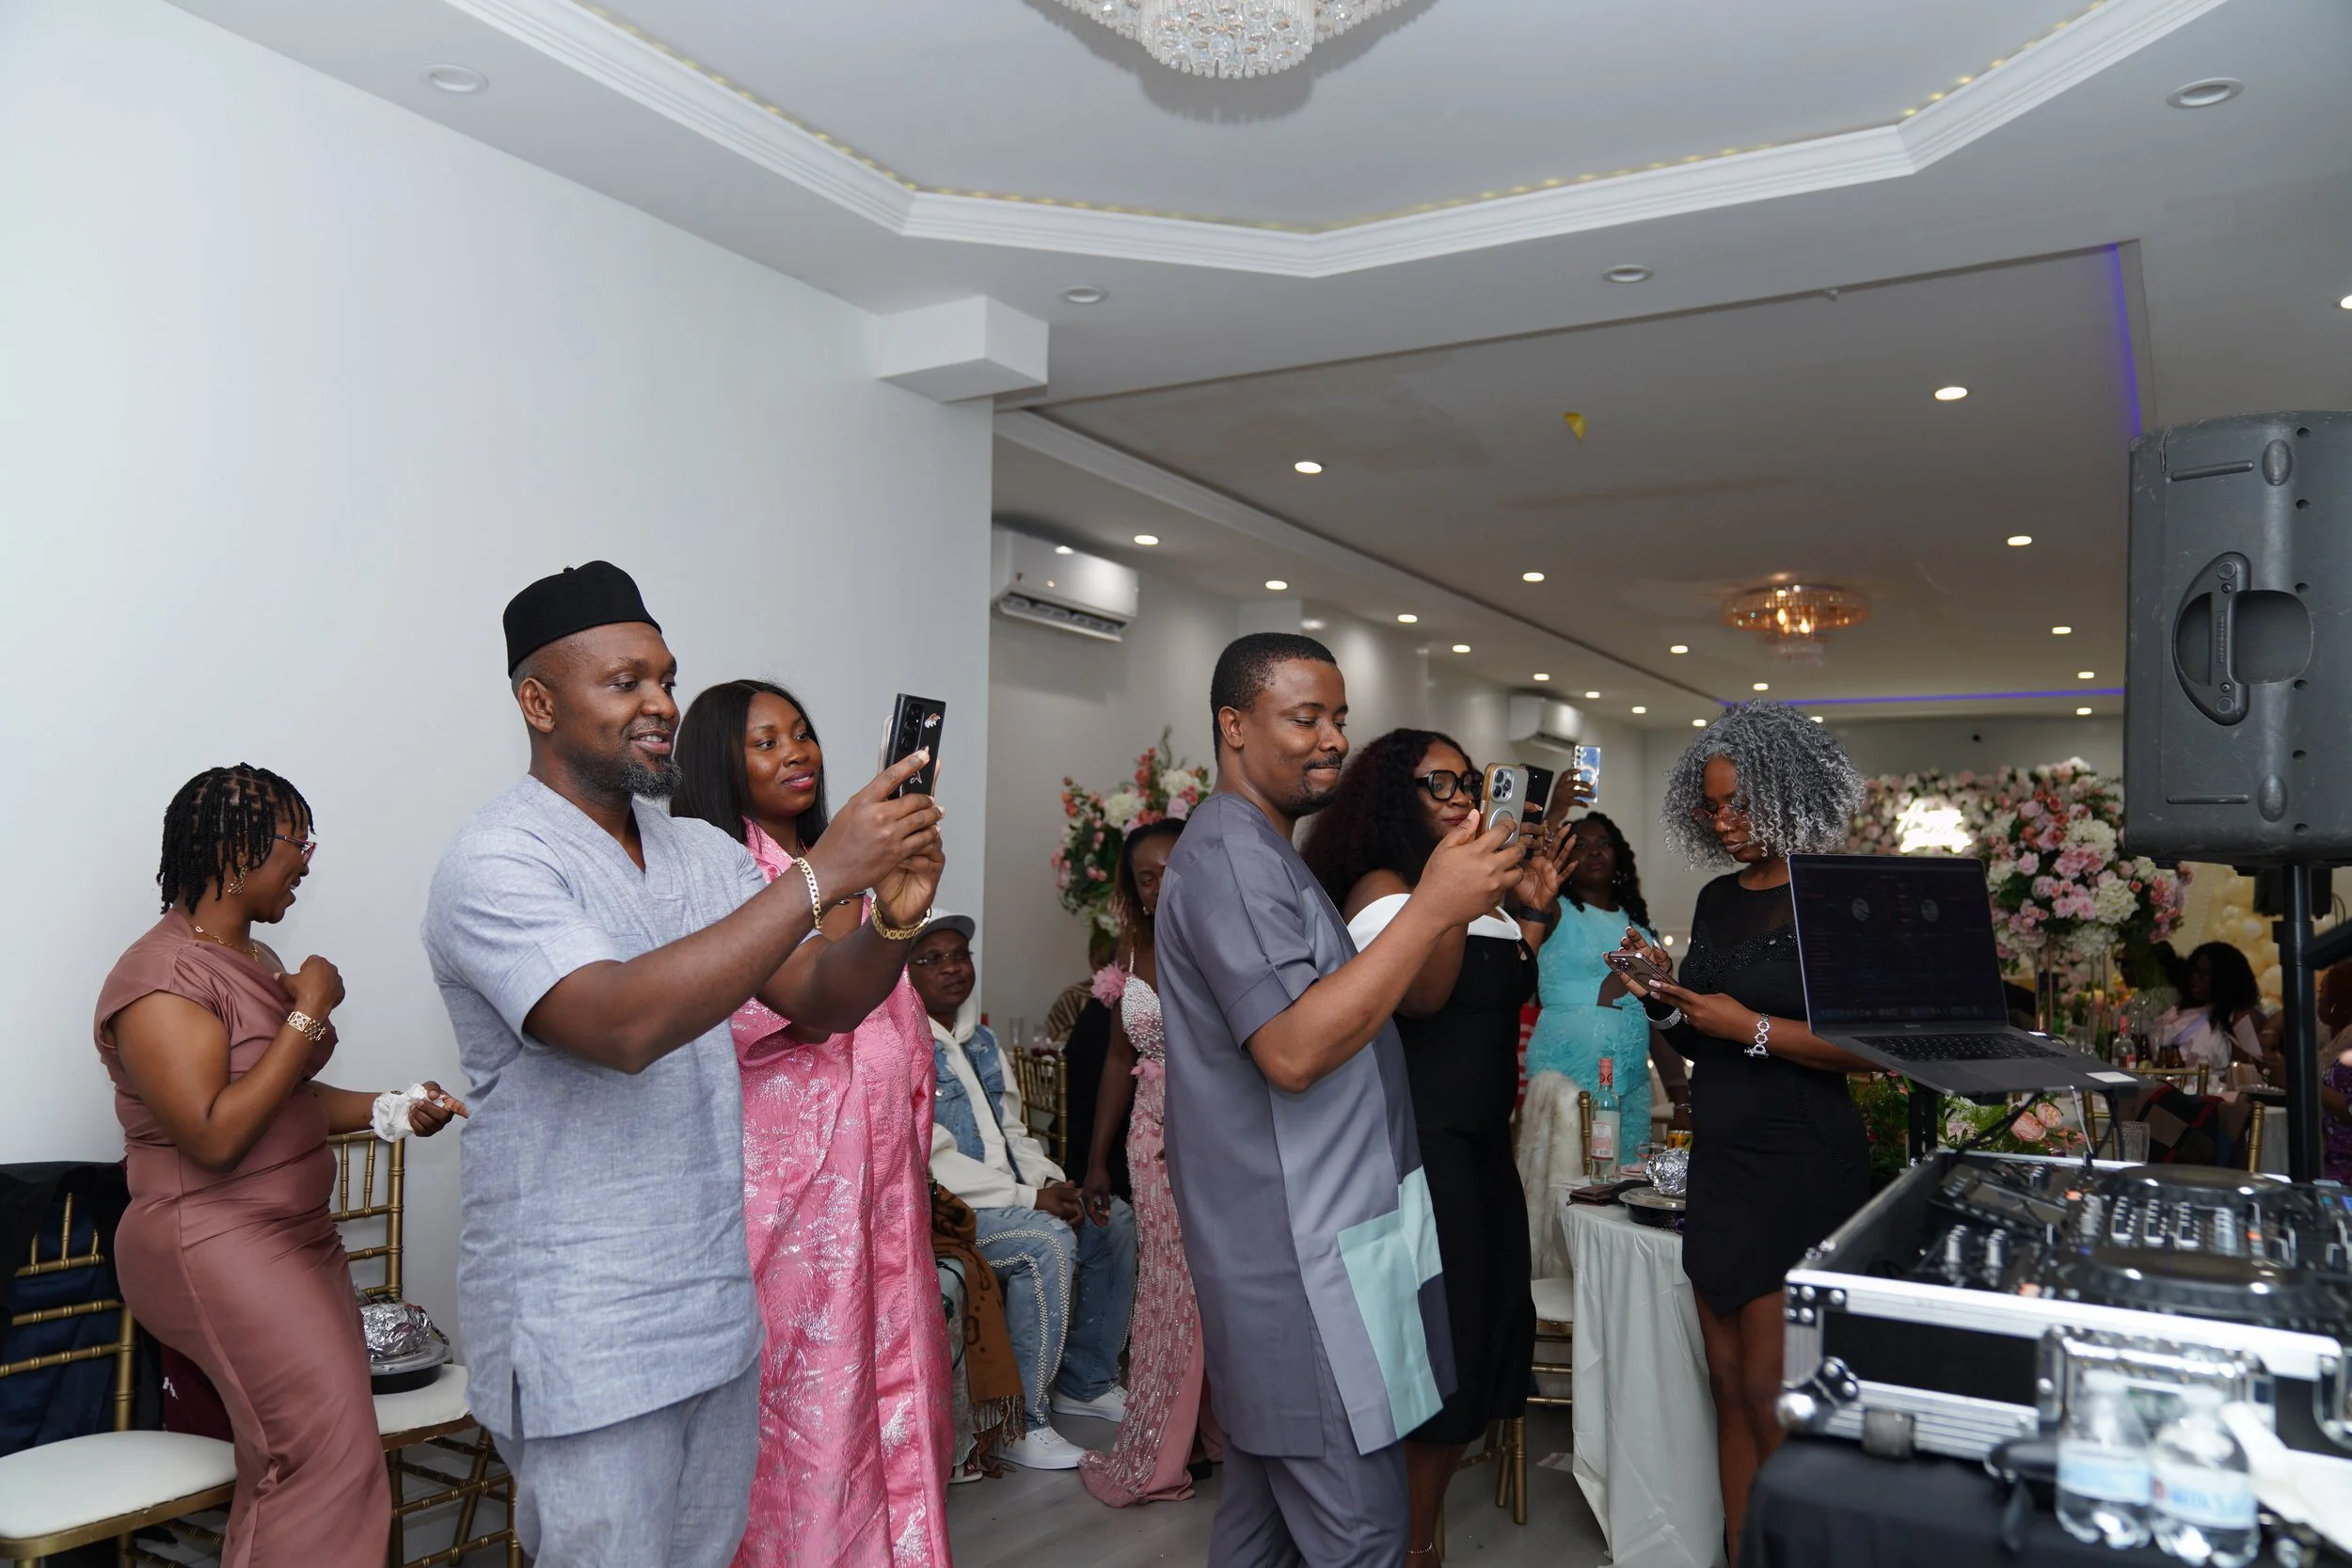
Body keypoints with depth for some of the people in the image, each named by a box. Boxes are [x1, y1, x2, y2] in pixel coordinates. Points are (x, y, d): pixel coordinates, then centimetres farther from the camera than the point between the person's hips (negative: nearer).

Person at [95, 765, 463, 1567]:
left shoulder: (256, 960, 11)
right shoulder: (163, 976, -17)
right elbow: (215, 1137, -24)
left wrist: (390, 1110, 4)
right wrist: (308, 1013, -19)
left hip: (298, 1237, 9)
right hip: (214, 1249, -8)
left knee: (299, 1459, 8)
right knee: (328, 1454, -11)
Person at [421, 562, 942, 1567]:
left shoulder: (705, 854, 8)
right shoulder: (495, 863, -15)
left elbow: (816, 999, 3)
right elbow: (625, 1023, -30)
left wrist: (891, 921, -19)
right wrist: (820, 874, -31)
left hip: (720, 1311, 7)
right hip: (583, 1339, -7)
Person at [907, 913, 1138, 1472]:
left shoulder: (982, 1040, 15)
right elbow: (931, 1161, -20)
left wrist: (1052, 1182, -3)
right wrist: (1030, 1198, -20)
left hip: (1005, 1193, 9)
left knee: (1114, 1219, 0)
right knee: (1049, 1240, -29)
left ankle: (1085, 1380, 14)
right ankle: (1020, 1421, -17)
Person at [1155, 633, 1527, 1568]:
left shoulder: (1258, 851, 18)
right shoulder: (1230, 854, -16)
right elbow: (1292, 1051, -26)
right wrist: (1430, 910, -26)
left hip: (1286, 1252, 11)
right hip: (1302, 1265, -11)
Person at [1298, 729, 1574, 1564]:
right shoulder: (1380, 888, -11)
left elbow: (1509, 1000, 15)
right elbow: (1419, 996, -27)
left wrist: (1534, 909, 6)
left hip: (1483, 1148, 9)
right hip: (1415, 1149, -9)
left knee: (1474, 1338, 14)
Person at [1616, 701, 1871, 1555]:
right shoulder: (1717, 898, 11)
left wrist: (1754, 1028, -20)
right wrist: (1666, 998, -2)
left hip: (1802, 1165, -7)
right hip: (1718, 1161, 7)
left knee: (1770, 1392, -3)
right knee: (1729, 1384, 11)